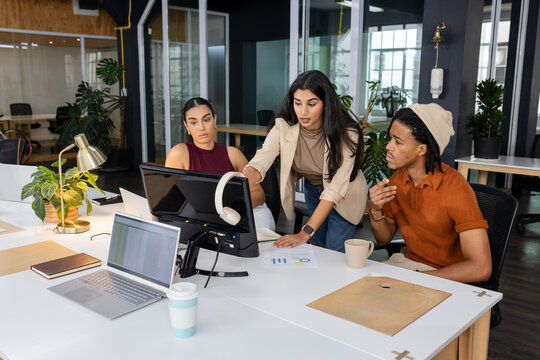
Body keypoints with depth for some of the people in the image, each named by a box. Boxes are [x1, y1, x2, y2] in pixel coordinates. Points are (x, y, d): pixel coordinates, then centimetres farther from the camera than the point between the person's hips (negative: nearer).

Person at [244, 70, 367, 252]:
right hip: (312, 188, 4)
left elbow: (335, 189, -36)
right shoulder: (283, 127, -23)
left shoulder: (346, 134, -32)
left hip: (345, 196, -3)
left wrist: (305, 233, -42)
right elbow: (260, 162, -37)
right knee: (320, 248, 16)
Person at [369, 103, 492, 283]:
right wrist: (376, 211, -13)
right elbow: (384, 238, 8)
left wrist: (417, 277, -24)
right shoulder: (397, 180, -3)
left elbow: (481, 269, -27)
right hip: (408, 262, 6)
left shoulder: (455, 188, -23)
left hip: (449, 275, -6)